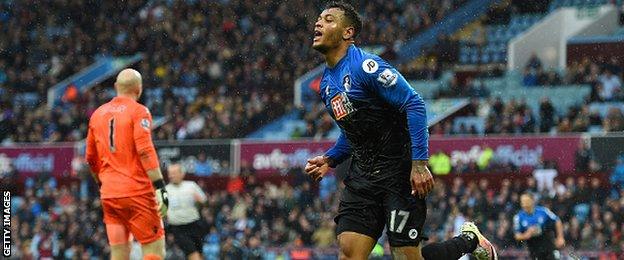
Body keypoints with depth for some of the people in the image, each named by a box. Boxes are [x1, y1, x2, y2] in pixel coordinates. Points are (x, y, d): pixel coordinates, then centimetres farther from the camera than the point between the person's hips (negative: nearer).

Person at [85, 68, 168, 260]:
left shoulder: (98, 114, 15)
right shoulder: (138, 111, -4)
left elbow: (91, 158, 21)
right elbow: (145, 151, -16)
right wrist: (160, 187, -19)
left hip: (109, 194, 6)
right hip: (137, 192, -6)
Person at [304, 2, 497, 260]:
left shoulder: (365, 65, -15)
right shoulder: (326, 83, 12)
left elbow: (414, 105, -20)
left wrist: (419, 163, -26)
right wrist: (330, 160, 7)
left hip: (399, 171, -8)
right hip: (362, 174, 8)